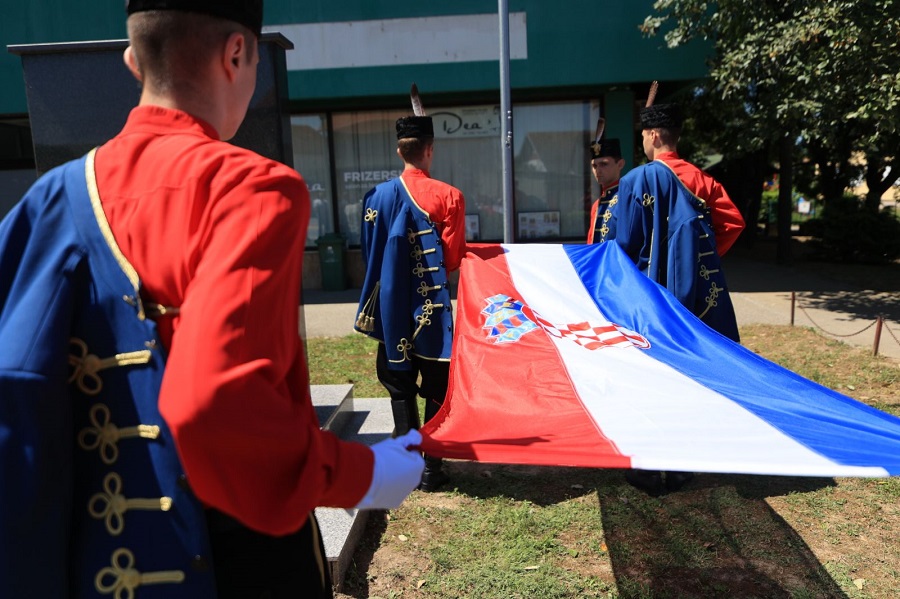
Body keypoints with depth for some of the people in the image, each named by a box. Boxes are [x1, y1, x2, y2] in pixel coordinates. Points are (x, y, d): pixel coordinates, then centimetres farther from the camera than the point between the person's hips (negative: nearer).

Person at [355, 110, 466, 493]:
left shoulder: (378, 196, -1)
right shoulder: (448, 195, -8)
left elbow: (369, 253, 5)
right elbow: (454, 257, -7)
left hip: (392, 307, 2)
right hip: (433, 307, -2)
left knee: (399, 384, 14)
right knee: (436, 388, 9)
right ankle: (431, 468, 15)